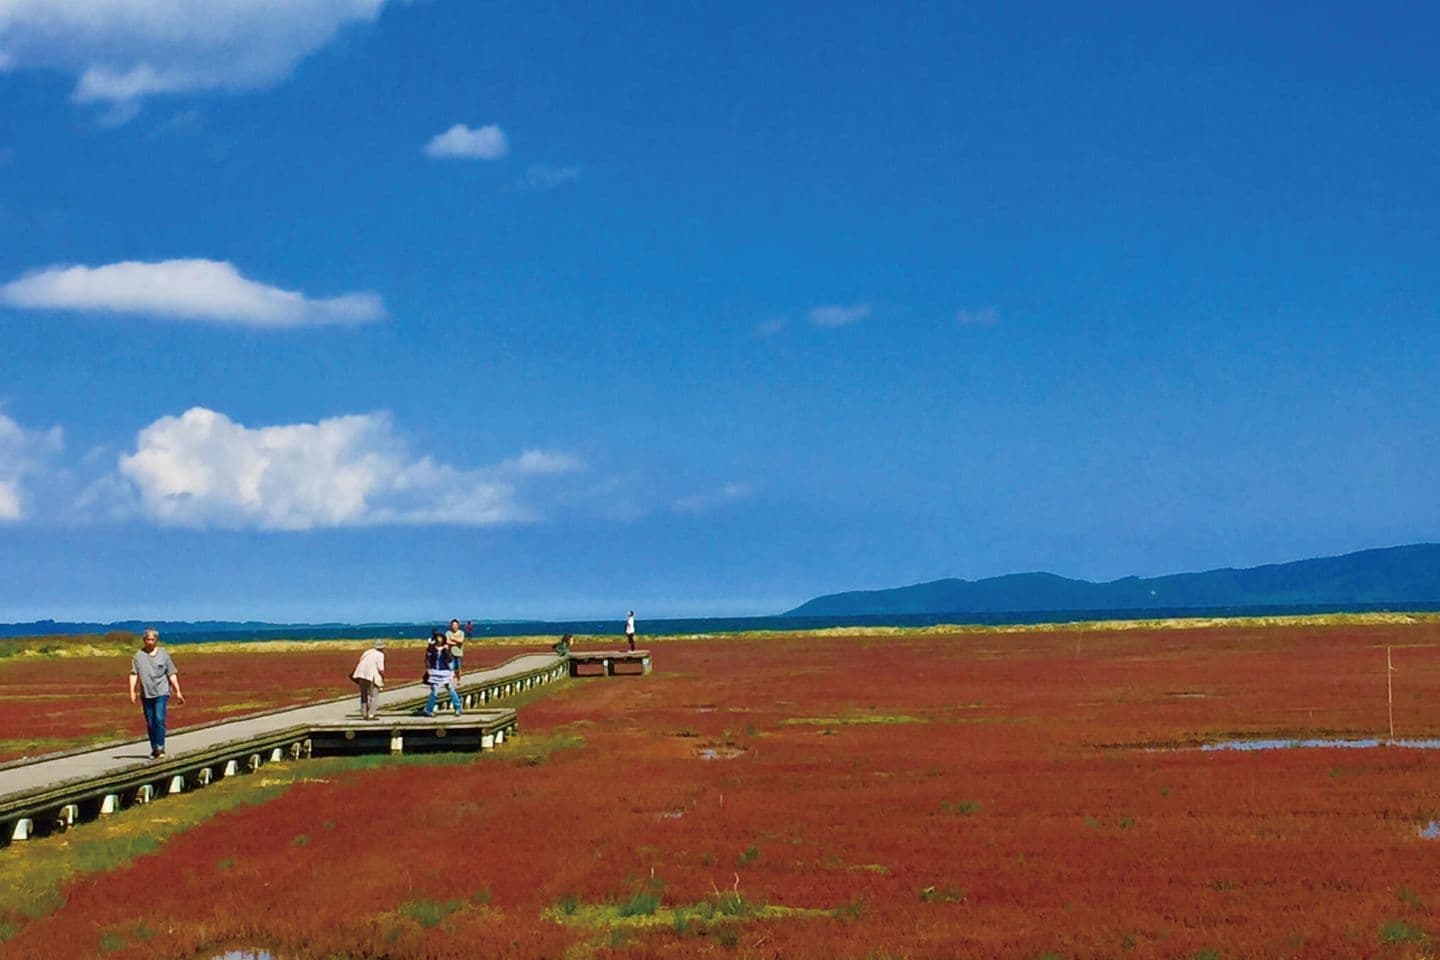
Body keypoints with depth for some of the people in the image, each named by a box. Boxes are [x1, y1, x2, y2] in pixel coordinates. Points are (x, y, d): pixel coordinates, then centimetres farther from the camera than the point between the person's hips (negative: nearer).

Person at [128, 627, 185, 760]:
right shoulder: (139, 655, 4)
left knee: (159, 719, -15)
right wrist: (132, 691, -6)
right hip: (146, 694, 2)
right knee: (150, 723, 8)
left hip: (161, 692, -2)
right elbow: (134, 674, 4)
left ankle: (160, 748, -13)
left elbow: (172, 674, 5)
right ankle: (154, 749, 19)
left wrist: (178, 691, 3)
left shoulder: (163, 654, 2)